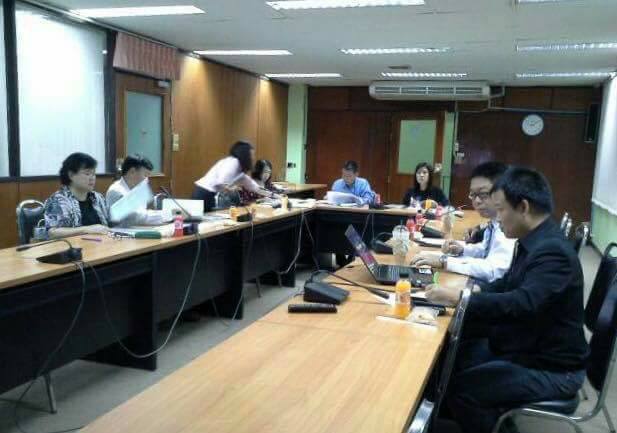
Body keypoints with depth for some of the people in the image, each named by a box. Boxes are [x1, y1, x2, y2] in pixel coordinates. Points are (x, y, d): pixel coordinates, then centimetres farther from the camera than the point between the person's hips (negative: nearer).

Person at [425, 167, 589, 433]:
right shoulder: (533, 242, 4)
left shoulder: (553, 252, -26)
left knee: (460, 388, -19)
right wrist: (474, 291, -1)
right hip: (522, 346, 9)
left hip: (551, 368, -9)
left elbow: (522, 302, -38)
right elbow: (509, 285, 16)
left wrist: (458, 298, -33)